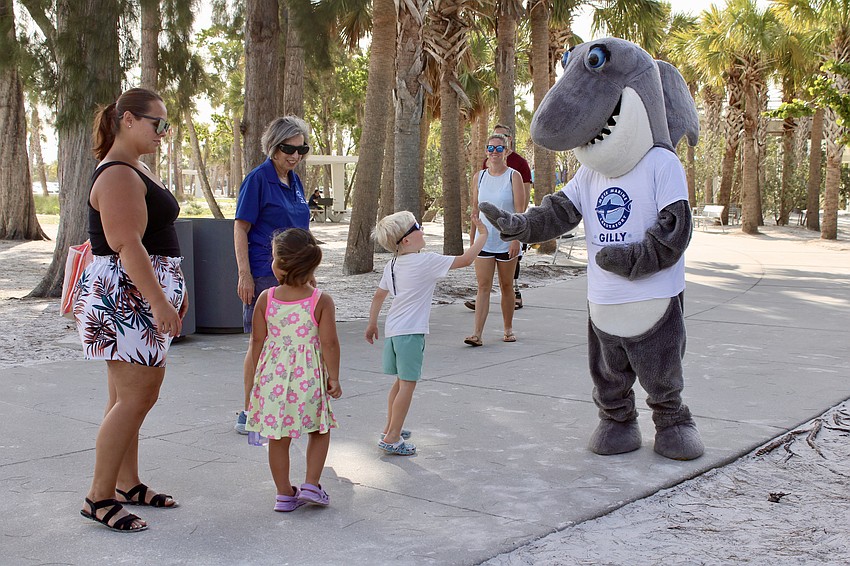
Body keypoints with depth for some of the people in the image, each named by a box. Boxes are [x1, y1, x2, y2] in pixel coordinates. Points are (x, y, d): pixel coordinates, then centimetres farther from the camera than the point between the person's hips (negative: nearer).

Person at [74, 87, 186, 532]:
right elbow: (127, 245, -23)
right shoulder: (117, 175, -16)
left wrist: (174, 289, 23)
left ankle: (128, 485, 22)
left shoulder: (138, 170, 18)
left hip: (146, 293, 10)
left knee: (132, 395, 14)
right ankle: (99, 498, -2)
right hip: (125, 295, -10)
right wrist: (159, 300, -26)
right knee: (134, 397, -9)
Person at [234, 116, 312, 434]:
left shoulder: (294, 182, 13)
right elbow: (240, 229, -11)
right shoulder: (258, 179, -9)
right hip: (264, 274, -7)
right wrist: (244, 274, -18)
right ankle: (248, 413, 8)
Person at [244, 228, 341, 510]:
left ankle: (284, 493, 17)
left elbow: (257, 341, 2)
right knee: (320, 430, 17)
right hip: (308, 376, -1)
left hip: (273, 374, 2)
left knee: (278, 436, 10)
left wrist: (257, 374, 14)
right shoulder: (322, 301, -8)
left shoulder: (266, 298, -4)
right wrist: (333, 378, 1)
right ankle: (311, 484, 11)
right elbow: (329, 343, -9)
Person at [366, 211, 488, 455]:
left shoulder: (392, 265, 9)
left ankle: (390, 428, 30)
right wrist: (483, 234, 0)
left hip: (392, 330, 8)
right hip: (411, 332, -8)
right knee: (408, 383, -4)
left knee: (400, 380, 21)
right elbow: (465, 260, -13)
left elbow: (378, 296, 18)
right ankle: (392, 438, -3)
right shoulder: (426, 262, -14)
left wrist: (372, 323, 30)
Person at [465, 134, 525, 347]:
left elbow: (520, 211, -8)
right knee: (483, 286, -4)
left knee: (506, 286, 9)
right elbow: (475, 210, 11)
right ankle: (477, 333, -9)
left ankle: (508, 329, 23)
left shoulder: (513, 176, -4)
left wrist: (516, 239, -15)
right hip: (484, 240, 2)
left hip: (506, 241, -2)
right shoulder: (479, 177, 6)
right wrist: (472, 238, 9)